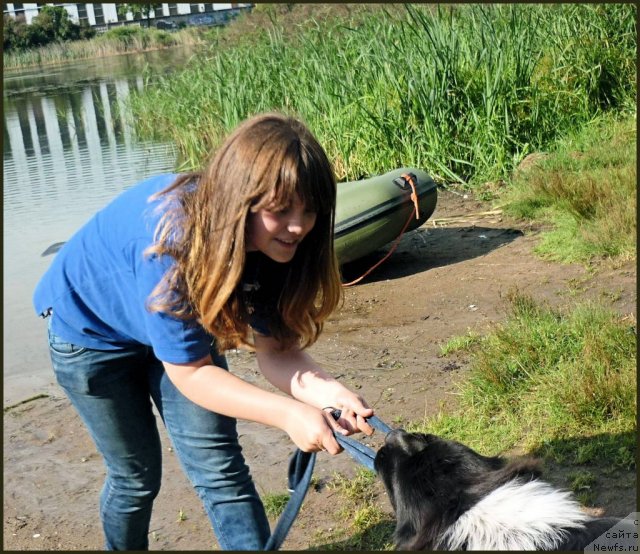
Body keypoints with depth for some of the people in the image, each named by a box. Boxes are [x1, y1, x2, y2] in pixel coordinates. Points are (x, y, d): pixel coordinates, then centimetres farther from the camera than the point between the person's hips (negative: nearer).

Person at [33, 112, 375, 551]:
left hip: (180, 321, 4)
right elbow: (190, 371, -33)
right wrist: (287, 413, -44)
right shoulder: (171, 239, -40)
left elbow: (275, 349, -21)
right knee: (136, 476, 8)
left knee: (221, 469, -4)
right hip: (92, 329, -4)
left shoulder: (271, 240, -23)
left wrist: (324, 391, -41)